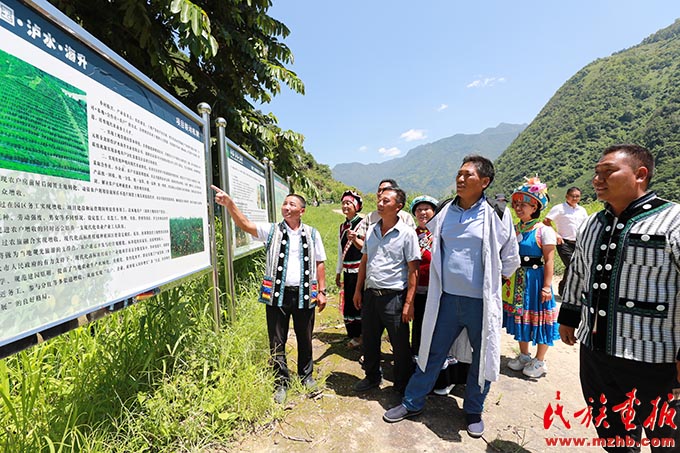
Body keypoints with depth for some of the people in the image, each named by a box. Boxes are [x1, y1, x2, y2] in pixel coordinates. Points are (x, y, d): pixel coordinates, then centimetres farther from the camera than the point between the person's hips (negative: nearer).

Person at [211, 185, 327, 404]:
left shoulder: (312, 234, 3)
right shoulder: (272, 230, 0)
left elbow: (319, 263, 6)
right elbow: (246, 225, -15)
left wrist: (322, 291, 3)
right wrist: (229, 204, -31)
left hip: (304, 294, 1)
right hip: (277, 294, 0)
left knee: (305, 339, 16)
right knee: (277, 343, 8)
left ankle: (306, 376, 38)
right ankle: (282, 382, 27)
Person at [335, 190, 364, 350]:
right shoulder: (342, 226, 12)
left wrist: (355, 239, -36)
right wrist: (338, 273, 20)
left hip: (360, 270, -6)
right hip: (348, 272, 6)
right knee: (349, 302, 9)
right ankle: (355, 336, 25)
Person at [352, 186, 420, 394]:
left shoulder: (407, 233, -8)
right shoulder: (371, 231, 8)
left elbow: (413, 270, -10)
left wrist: (409, 302, -14)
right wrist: (358, 290, 11)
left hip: (394, 297, -5)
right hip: (370, 294, 6)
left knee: (400, 345, 8)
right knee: (369, 340, 18)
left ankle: (403, 385, 29)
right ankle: (372, 377, 40)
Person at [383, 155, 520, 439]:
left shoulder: (497, 213, -7)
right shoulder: (445, 211, 2)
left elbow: (510, 259, 4)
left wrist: (491, 281, 10)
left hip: (482, 301, -2)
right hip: (446, 298, 2)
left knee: (482, 360, 13)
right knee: (431, 354, 12)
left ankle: (474, 411, 37)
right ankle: (412, 403, 29)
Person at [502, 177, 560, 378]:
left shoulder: (544, 231, -12)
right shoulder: (514, 229, 6)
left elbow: (549, 260, -14)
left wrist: (547, 286, -17)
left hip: (535, 279, -6)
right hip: (517, 281, 6)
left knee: (538, 318, 5)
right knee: (520, 316, 15)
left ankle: (539, 361, 23)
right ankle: (523, 356, 33)